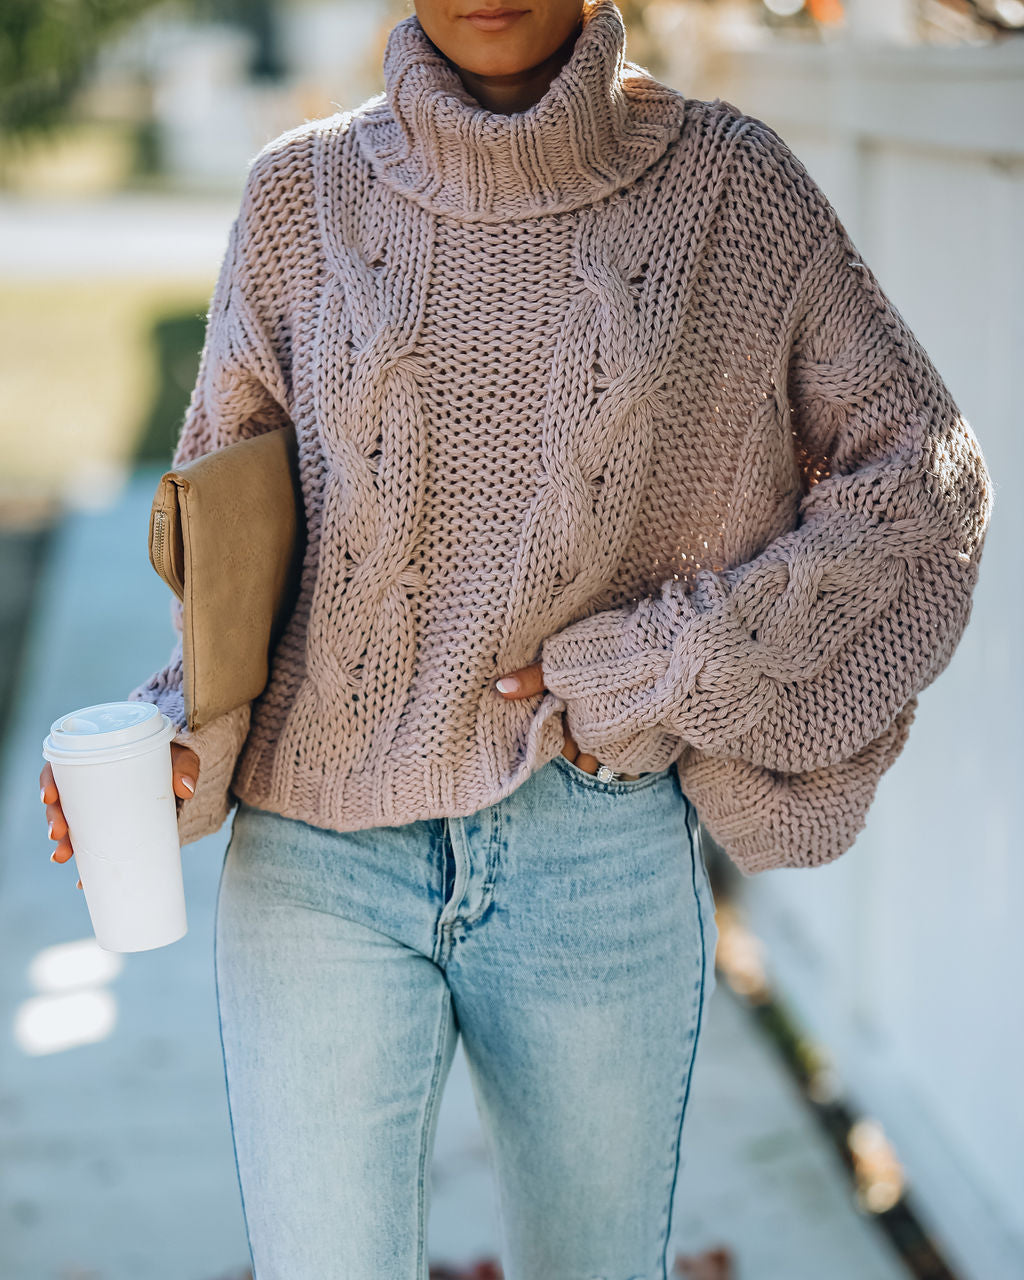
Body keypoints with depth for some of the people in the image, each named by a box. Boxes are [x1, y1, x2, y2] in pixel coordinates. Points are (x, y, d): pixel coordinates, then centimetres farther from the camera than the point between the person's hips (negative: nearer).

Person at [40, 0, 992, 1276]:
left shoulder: (726, 183, -2)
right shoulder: (303, 195, 2)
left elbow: (923, 474, 0)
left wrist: (661, 666, -8)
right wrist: (180, 744, -9)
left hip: (598, 851, 0)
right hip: (319, 850, 1)